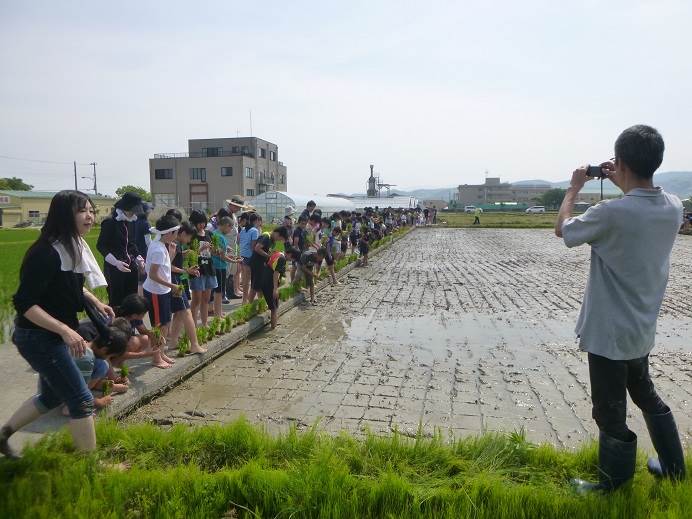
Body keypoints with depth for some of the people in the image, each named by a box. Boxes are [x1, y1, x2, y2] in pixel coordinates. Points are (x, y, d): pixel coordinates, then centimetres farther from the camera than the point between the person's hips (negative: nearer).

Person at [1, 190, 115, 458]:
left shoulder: (73, 246, 3)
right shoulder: (47, 253, -26)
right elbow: (24, 303, -27)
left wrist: (96, 302, 7)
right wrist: (65, 330, -33)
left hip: (51, 335, 10)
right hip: (38, 337, -10)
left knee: (52, 395, 24)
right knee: (81, 400, -3)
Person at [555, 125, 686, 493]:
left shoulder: (611, 212, -27)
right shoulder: (673, 207, -4)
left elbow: (562, 229, -8)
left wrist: (574, 188, 4)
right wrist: (623, 186, 17)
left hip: (609, 334, -8)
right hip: (642, 329, 8)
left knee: (611, 413, 10)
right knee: (646, 395, 28)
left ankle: (613, 485, 29)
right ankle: (673, 467, 45)